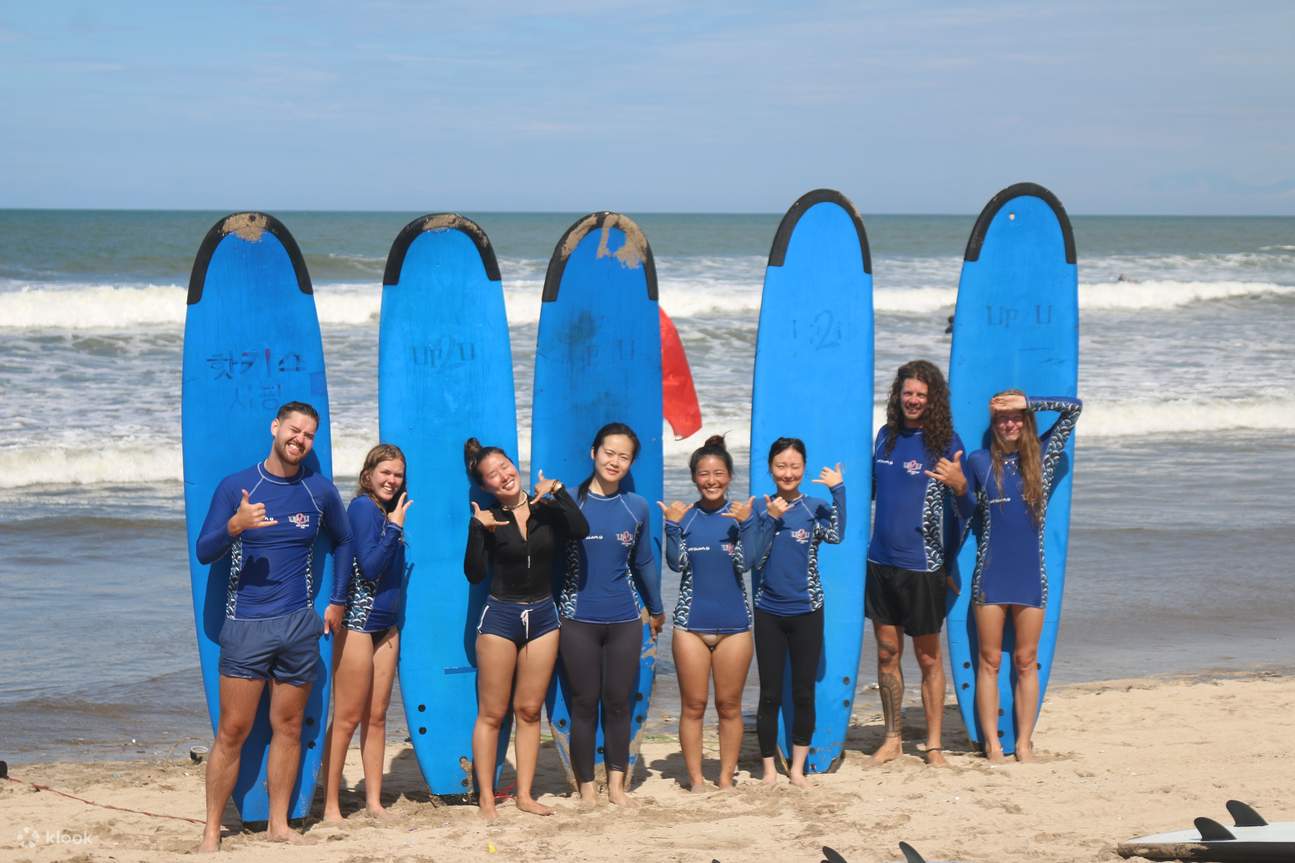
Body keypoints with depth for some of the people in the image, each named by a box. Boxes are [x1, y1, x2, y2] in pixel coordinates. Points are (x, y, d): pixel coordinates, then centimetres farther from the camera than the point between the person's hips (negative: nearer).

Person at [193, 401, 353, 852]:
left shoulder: (321, 491, 5)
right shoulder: (235, 487, -1)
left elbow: (343, 541, 21)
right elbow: (204, 552, -3)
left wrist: (337, 602, 17)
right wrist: (234, 527, -23)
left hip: (299, 626, 2)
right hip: (245, 624, -2)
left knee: (288, 727, 7)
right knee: (232, 731, -3)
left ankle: (279, 824, 17)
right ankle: (211, 831, 4)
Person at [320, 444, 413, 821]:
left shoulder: (392, 510, 12)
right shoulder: (363, 507, -11)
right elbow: (369, 566, -19)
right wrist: (395, 527, -15)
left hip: (386, 624, 8)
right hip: (358, 619, -8)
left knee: (376, 716, 11)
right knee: (347, 717, -4)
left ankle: (374, 801, 16)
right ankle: (331, 806, 1)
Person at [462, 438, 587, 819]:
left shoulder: (546, 509, 2)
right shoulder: (487, 519, -5)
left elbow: (580, 530, -16)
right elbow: (475, 574, -13)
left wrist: (558, 491, -17)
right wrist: (478, 529, -24)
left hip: (542, 616, 3)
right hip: (500, 616, -3)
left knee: (529, 711, 8)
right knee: (492, 714, -1)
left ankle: (524, 795, 13)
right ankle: (486, 798, 4)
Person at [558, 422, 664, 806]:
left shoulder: (636, 507, 5)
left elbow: (644, 562, 17)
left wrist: (656, 609, 25)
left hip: (624, 620, 2)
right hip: (579, 619, -2)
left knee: (619, 703, 8)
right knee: (584, 704, 4)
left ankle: (616, 784, 18)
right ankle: (586, 788, 13)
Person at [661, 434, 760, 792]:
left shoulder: (739, 513, -1)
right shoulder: (684, 514, 1)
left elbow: (745, 563, -10)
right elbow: (677, 564, -7)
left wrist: (746, 524, -20)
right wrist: (673, 526, -16)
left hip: (734, 623, 0)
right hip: (691, 623, 0)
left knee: (729, 706, 7)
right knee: (693, 706, 4)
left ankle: (726, 778, 18)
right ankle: (696, 780, 13)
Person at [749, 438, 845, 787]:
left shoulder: (815, 507, 0)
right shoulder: (760, 507, 1)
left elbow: (836, 535, -21)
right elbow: (754, 557, -7)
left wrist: (838, 490, -23)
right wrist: (771, 519, -16)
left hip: (806, 611, 0)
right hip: (768, 611, 0)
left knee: (804, 693, 5)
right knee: (770, 694, 5)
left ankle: (797, 767, 17)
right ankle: (769, 768, 15)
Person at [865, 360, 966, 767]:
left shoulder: (946, 442, -7)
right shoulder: (886, 436, 8)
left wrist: (959, 483, -30)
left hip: (922, 565, -5)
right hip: (881, 561, 5)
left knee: (929, 658, 4)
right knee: (887, 653, 9)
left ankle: (934, 745, 12)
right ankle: (893, 739, 20)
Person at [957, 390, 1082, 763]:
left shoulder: (1043, 456, 4)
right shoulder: (979, 461, 3)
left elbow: (1074, 407, 1)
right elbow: (965, 513, 8)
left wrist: (1027, 402, -6)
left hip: (1030, 574, 1)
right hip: (990, 574, -1)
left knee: (1026, 661, 5)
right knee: (989, 661, 1)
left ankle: (1024, 743, 11)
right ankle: (992, 744, 6)